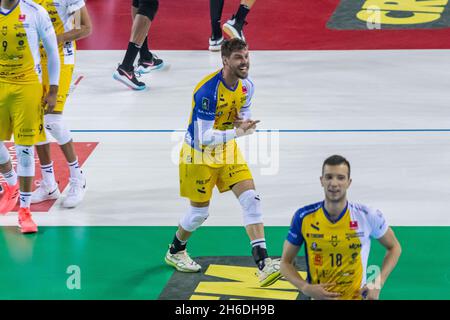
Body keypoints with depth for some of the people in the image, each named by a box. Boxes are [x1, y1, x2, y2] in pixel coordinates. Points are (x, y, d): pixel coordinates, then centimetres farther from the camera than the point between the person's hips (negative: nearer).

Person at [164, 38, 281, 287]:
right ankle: (175, 252, 36)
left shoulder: (246, 86, -8)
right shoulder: (208, 91, -31)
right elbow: (204, 138, -31)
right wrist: (236, 132, -42)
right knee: (200, 212, 6)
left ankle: (263, 263, -11)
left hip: (227, 151, 6)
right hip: (199, 154, -6)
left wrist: (244, 122, -12)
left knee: (251, 199, -9)